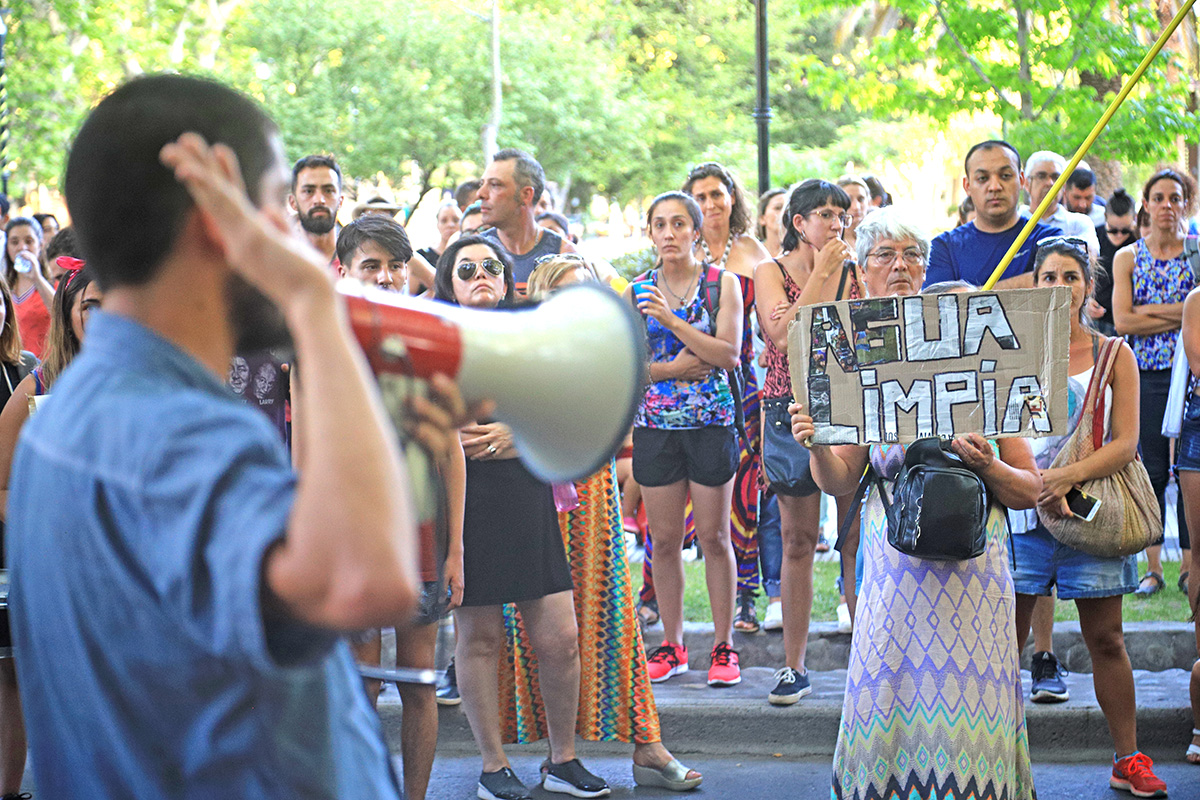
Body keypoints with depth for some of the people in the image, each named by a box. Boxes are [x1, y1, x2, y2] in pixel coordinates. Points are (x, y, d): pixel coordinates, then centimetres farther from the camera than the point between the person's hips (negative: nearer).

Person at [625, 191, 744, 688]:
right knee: (664, 539, 5)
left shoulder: (723, 284, 0)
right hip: (654, 425, 2)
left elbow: (729, 354, -11)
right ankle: (672, 645, 16)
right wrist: (672, 369, -13)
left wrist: (672, 320, -18)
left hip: (711, 423, -2)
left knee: (714, 537, 1)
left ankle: (723, 646, 9)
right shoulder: (637, 292, 7)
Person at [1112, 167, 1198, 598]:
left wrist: (1152, 311, -12)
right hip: (1146, 374, 1)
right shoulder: (1127, 258, 7)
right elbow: (1122, 321, -4)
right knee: (1153, 472, 2)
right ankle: (1153, 567, 9)